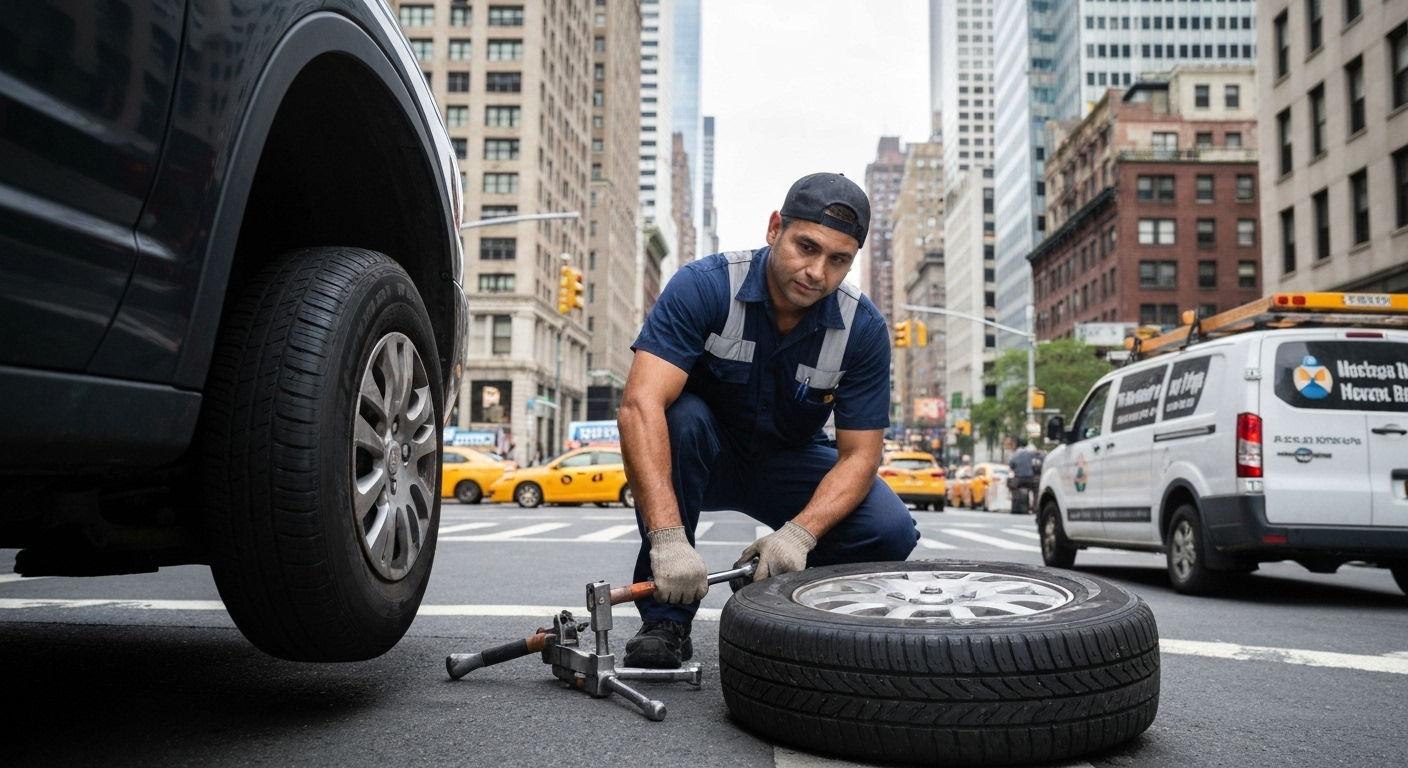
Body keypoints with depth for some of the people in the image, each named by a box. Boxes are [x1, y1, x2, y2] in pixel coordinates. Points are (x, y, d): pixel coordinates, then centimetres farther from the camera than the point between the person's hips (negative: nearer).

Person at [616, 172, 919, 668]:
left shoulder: (863, 328, -16)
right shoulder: (705, 286, -25)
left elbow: (859, 453, -15)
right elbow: (640, 404, -37)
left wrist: (798, 533, -35)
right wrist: (668, 537, -48)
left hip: (789, 464, 2)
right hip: (706, 457, -1)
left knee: (890, 532, -23)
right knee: (678, 417, -36)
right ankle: (666, 619, -22)